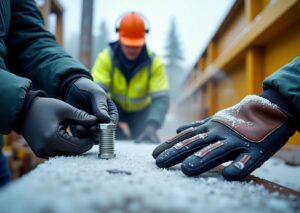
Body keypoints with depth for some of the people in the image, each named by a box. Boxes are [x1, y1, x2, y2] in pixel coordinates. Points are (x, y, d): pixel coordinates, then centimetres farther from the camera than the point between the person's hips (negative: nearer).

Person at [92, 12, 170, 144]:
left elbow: (161, 98, -32)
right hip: (115, 106, -1)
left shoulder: (154, 62, -24)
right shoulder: (106, 58, -26)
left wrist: (152, 125, -48)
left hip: (141, 110, 1)